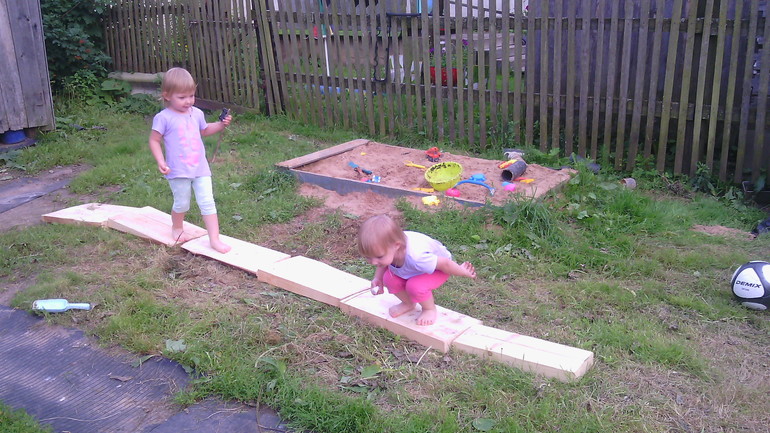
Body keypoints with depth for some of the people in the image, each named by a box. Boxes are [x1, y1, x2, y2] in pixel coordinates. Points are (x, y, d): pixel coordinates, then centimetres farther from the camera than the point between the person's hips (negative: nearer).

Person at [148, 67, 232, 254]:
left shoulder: (196, 113, 7)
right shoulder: (163, 118, -10)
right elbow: (154, 140, -6)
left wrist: (221, 125, 11)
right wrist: (160, 161, -18)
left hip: (200, 169, 4)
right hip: (178, 171, -4)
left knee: (207, 203, -1)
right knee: (182, 203, 9)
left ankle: (215, 239, 2)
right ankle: (177, 228, 40)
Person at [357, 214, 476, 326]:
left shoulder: (415, 257, -47)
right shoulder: (386, 246, -27)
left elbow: (444, 263, -31)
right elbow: (382, 264, 1)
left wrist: (463, 272, -14)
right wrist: (377, 278, -16)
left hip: (438, 269, -6)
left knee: (415, 286, -31)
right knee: (389, 279, -14)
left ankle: (430, 309, 2)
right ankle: (408, 303, 16)